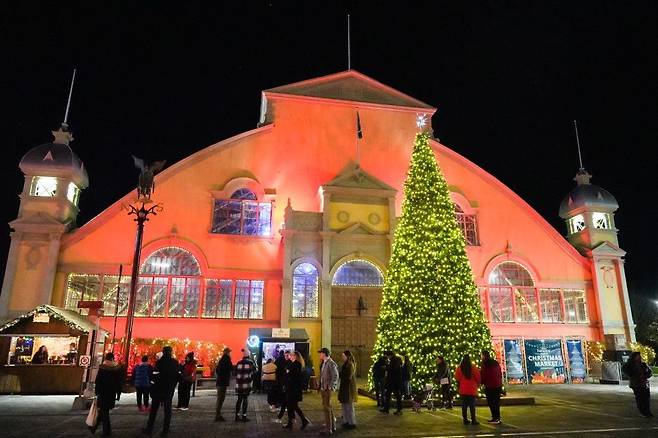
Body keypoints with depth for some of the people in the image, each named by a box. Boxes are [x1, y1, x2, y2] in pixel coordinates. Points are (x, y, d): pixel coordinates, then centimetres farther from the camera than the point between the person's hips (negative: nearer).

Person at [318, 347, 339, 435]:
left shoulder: (331, 363, -17)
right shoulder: (323, 363, 11)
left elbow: (335, 376, -19)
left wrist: (329, 387, -18)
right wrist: (320, 386, 13)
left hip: (327, 389, -9)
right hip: (323, 389, 9)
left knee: (327, 408, -4)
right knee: (329, 407, 18)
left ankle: (328, 429, 4)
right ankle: (332, 426, 30)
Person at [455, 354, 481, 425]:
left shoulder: (459, 368, -2)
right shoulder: (473, 368, -9)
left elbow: (457, 378, 2)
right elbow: (478, 377, -6)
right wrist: (477, 384, 12)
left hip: (463, 390, 2)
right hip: (472, 390, -2)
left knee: (464, 405, 8)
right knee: (472, 405, 3)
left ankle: (465, 420, 9)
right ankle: (473, 420, 1)